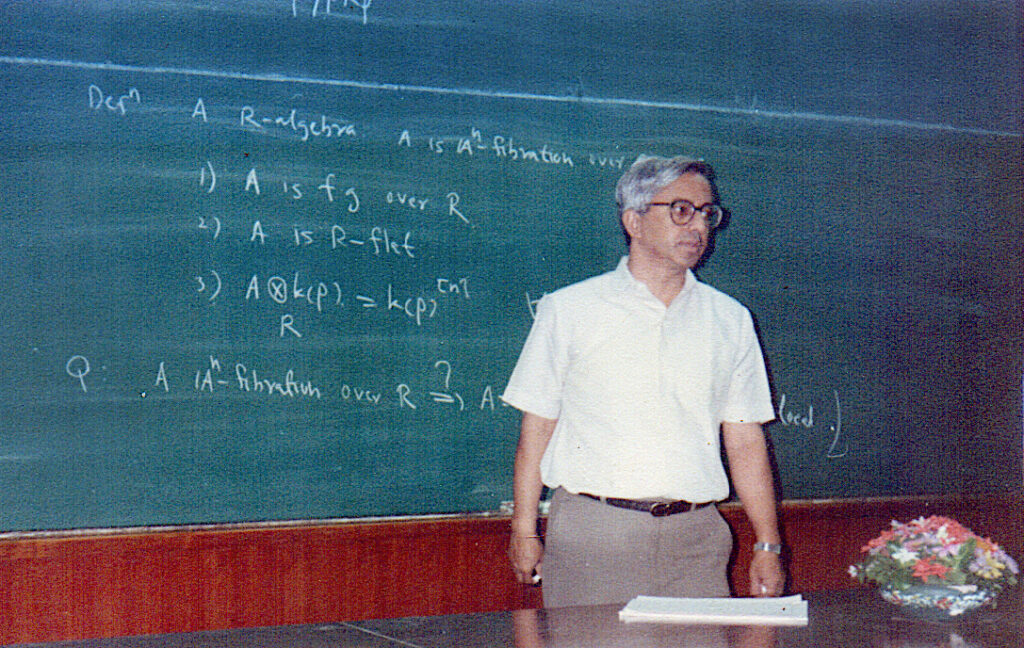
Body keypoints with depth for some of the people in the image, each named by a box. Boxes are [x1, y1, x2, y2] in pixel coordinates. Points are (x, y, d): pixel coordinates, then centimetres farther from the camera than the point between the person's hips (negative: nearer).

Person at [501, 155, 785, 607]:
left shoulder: (730, 320, 12)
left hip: (694, 539, 2)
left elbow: (746, 440, 12)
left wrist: (767, 545, 7)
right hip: (591, 534, -2)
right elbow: (536, 426, 5)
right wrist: (524, 531, 0)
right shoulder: (568, 310, 5)